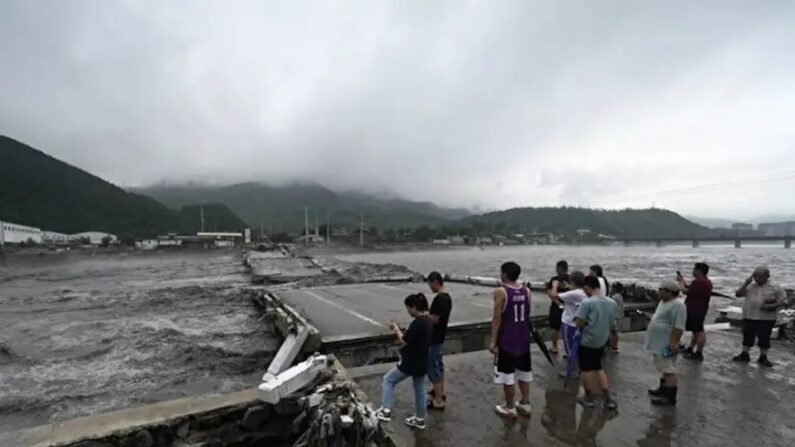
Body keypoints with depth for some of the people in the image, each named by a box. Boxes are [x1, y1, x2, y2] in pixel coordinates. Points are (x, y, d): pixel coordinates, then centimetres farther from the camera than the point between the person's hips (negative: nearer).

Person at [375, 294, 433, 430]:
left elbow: (404, 341, -18)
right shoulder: (428, 321, 3)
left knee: (388, 380, 9)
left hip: (411, 362, -9)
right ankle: (420, 420, 32)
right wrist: (401, 336, 8)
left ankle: (386, 411, 8)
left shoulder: (417, 323, -25)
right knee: (420, 390, 20)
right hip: (422, 362, 9)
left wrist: (396, 329, -5)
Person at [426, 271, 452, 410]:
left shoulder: (439, 299, -24)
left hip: (434, 339, -10)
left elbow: (434, 320, -24)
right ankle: (441, 392, 35)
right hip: (440, 337, 10)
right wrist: (429, 312, 11)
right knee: (439, 365, 21)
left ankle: (438, 401, 7)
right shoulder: (447, 297, 7)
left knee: (433, 368, -1)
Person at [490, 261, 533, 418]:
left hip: (506, 341, -6)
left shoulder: (501, 292, -16)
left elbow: (497, 318, -16)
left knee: (508, 374, 5)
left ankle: (510, 408, 15)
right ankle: (525, 404, 29)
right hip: (523, 339, 6)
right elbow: (527, 315, 11)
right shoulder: (526, 291, 1)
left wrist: (493, 341, -12)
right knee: (524, 372, 18)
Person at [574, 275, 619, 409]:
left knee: (585, 369, 11)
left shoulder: (587, 303, -21)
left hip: (587, 341, -6)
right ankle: (607, 398, 19)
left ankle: (589, 397, 21)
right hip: (602, 341, 6)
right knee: (598, 367, 21)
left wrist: (587, 321, -1)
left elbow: (578, 323, -21)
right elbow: (612, 324, 9)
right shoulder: (612, 303, 0)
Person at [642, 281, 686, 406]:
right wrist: (650, 317, 13)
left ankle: (670, 397, 1)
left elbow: (679, 327, -25)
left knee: (669, 370, -5)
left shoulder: (677, 305, -20)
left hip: (667, 345, -11)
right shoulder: (664, 302, 13)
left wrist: (673, 342, -27)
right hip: (660, 344, 11)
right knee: (665, 369, 19)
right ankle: (663, 390, 30)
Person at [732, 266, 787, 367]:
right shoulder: (750, 286, 7)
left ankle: (763, 357, 18)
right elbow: (738, 294, 1)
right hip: (749, 316, 3)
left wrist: (772, 306, -19)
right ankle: (745, 354, 20)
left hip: (766, 318, -3)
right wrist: (746, 283, -6)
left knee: (764, 338, 3)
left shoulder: (775, 288, -2)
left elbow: (783, 301, -3)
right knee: (747, 336, 10)